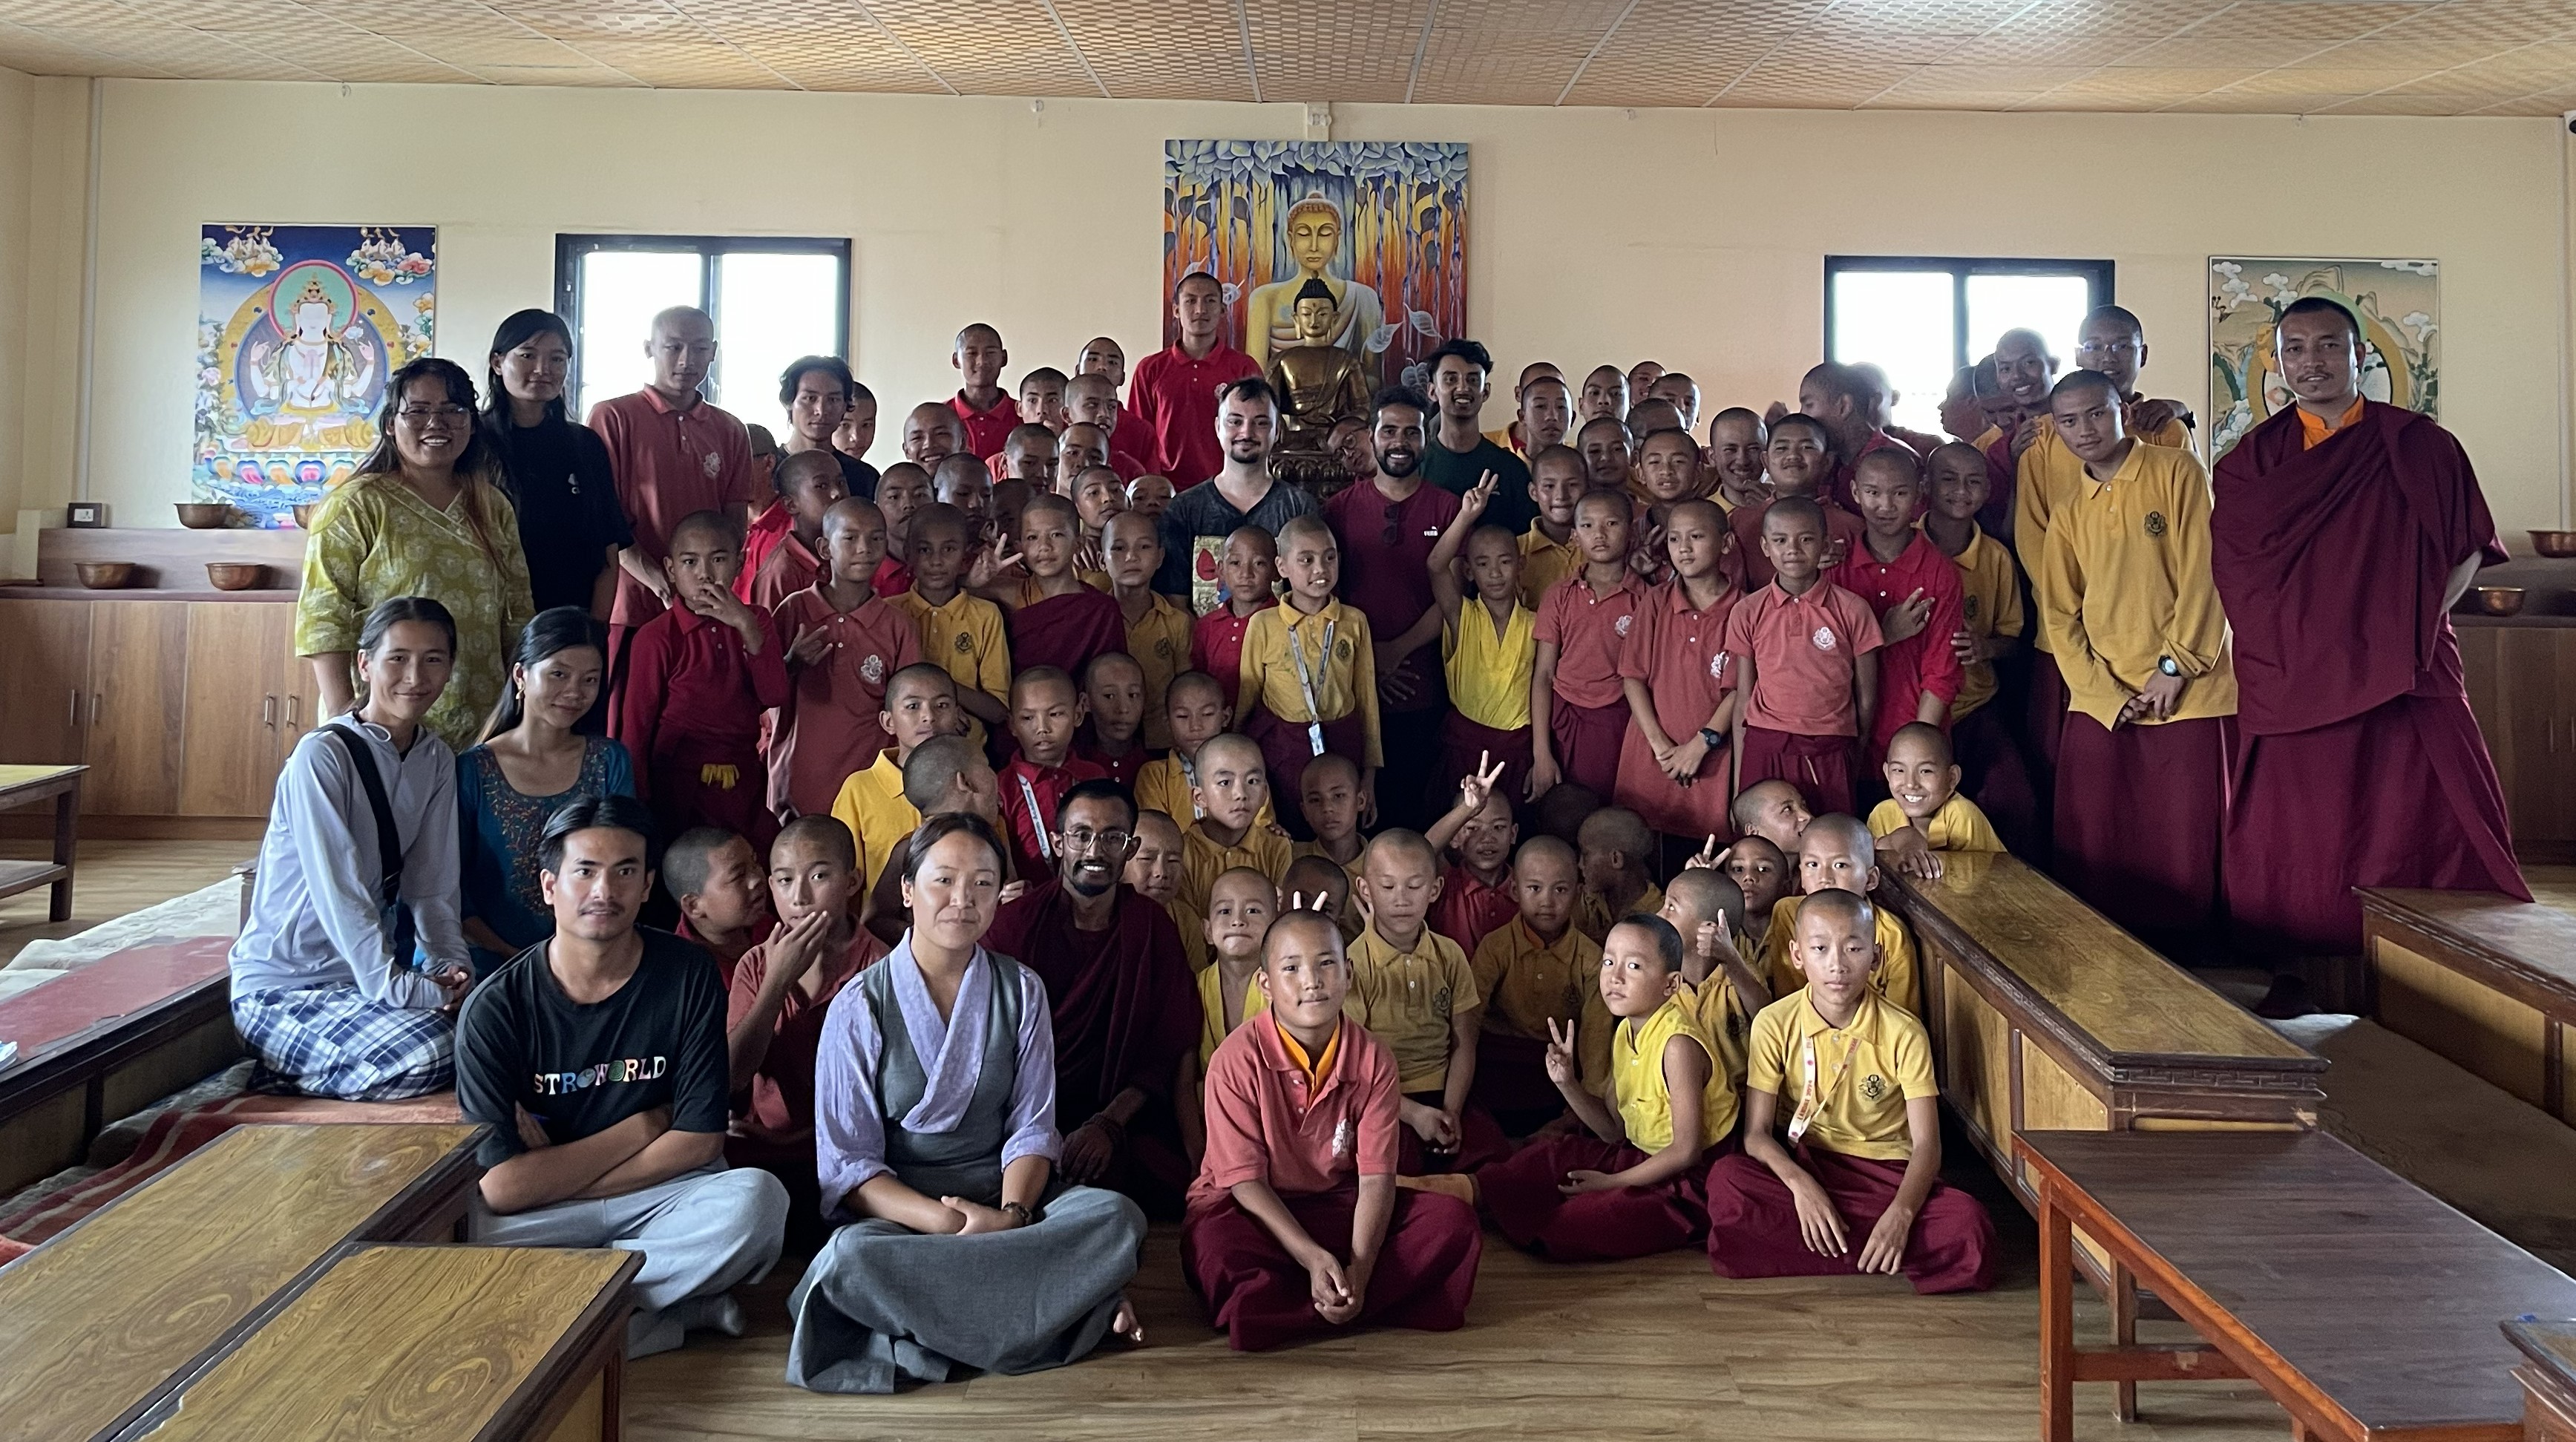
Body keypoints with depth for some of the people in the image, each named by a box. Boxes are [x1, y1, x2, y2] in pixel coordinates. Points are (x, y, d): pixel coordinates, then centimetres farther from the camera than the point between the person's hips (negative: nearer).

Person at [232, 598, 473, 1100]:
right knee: (431, 1048, -31)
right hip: (283, 988, -7)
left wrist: (452, 965, -13)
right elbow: (339, 893, -22)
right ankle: (284, 1073, -3)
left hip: (368, 973, 7)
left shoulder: (437, 760, 6)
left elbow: (432, 888, 4)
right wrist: (409, 990, -26)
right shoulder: (322, 755, -15)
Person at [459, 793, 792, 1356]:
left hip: (658, 1198, 0)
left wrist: (556, 1176, -11)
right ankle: (682, 1308, -17)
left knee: (756, 1199, -30)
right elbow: (500, 1186, -17)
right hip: (540, 1219, 0)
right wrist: (642, 1127, -10)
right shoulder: (496, 1008, -10)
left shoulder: (687, 976, -6)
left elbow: (701, 1140, -8)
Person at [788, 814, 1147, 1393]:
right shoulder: (860, 1006, -3)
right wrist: (948, 1223, -23)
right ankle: (1067, 1293, -25)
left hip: (1005, 1197, 2)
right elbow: (846, 1163, -7)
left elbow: (1032, 1128, 3)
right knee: (851, 1256, -37)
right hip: (899, 1208, -1)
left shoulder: (1021, 991, 6)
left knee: (1116, 1216, -27)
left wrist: (1011, 1213, -20)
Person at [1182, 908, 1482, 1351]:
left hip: (1338, 1205, 4)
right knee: (1212, 1247, -39)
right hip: (1251, 1209, -3)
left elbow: (1376, 1176, -11)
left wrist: (1358, 1270, -27)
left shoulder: (1373, 1059, -7)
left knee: (1453, 1219, -18)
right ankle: (1386, 1303, -21)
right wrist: (1313, 1258, -28)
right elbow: (1244, 1180, -16)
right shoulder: (1238, 1059, -16)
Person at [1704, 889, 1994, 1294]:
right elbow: (1757, 1132, -8)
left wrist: (1901, 1213, -31)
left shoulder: (1904, 1033, -8)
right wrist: (1800, 1184, -29)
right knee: (1726, 1178, -33)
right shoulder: (1775, 1024, -6)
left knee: (1970, 1229, -30)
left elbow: (1926, 1143, -12)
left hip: (1886, 1171, 0)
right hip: (1802, 1167, 0)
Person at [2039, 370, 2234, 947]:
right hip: (2099, 705, 4)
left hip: (2188, 698, -4)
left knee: (2183, 854, -2)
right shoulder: (2068, 517, 14)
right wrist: (2107, 695, -4)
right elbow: (2059, 617, 9)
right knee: (2095, 855, 4)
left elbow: (2201, 573, -6)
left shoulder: (2175, 471, 1)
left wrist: (2174, 666, -12)